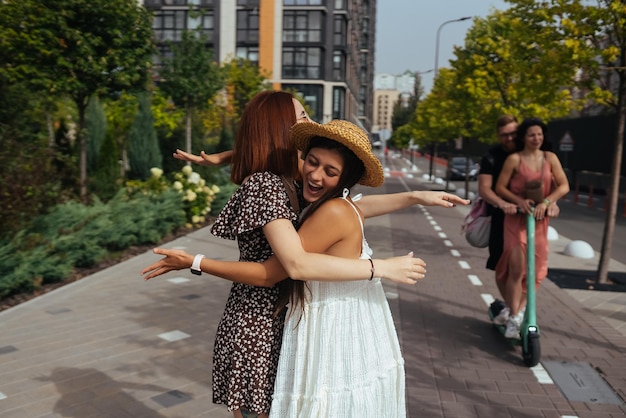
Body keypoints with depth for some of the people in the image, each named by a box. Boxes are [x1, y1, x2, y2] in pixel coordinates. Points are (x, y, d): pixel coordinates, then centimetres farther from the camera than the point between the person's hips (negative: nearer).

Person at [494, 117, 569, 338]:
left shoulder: (550, 158, 3)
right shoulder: (514, 159, -6)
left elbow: (564, 186, -1)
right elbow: (500, 187, -5)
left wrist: (546, 202, -17)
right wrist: (520, 201, -19)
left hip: (540, 219, 4)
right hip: (516, 217, -4)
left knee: (537, 269, 6)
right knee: (517, 268, -12)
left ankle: (517, 309, 25)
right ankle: (514, 318, -1)